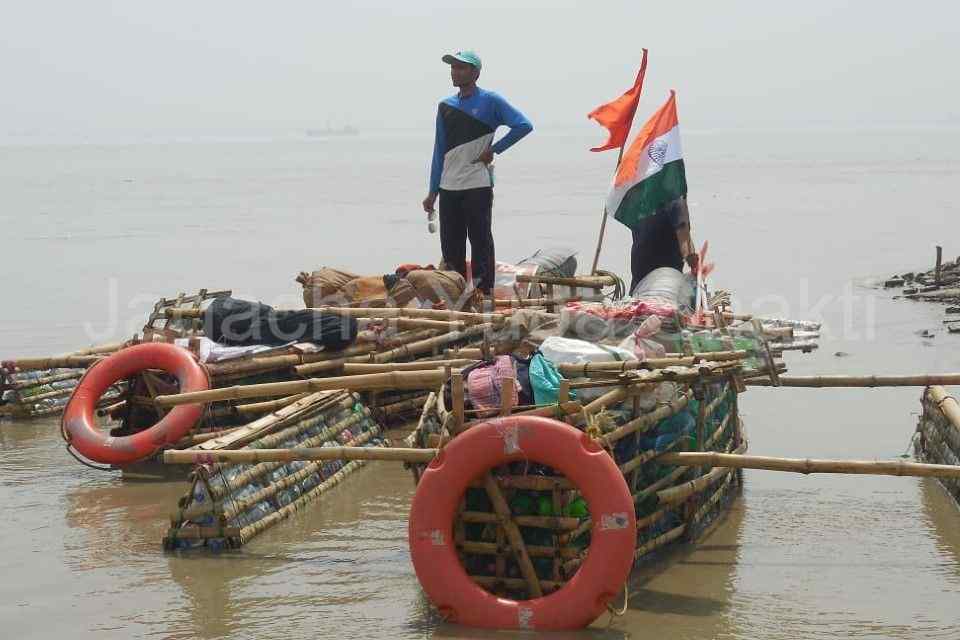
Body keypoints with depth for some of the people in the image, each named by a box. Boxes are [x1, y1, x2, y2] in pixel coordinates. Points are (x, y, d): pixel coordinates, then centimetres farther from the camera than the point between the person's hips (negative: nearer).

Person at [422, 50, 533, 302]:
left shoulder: (490, 101, -1)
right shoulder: (446, 106, 14)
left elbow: (524, 125, -9)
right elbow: (439, 150, 17)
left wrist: (493, 150, -9)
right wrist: (432, 192, 14)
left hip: (478, 186, -5)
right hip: (448, 187, 5)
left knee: (481, 242, -3)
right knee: (450, 246, 6)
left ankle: (484, 293, 1)